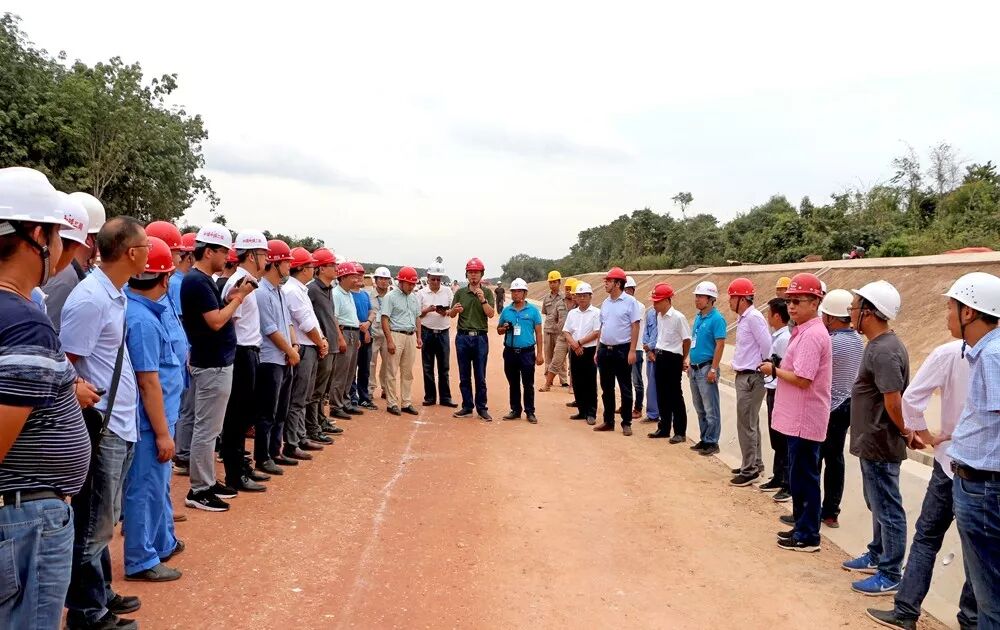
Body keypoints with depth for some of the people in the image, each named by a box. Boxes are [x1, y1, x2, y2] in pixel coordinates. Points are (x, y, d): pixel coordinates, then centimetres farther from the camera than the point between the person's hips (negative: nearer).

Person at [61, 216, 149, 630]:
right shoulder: (90, 299, -20)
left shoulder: (116, 295, 8)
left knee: (104, 520, 21)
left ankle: (100, 594, 36)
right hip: (101, 428, -9)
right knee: (93, 526, 5)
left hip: (121, 425, 9)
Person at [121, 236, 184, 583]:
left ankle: (164, 542, 39)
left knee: (159, 484, 22)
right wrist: (162, 433, -18)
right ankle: (141, 560, 18)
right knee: (146, 488, 4)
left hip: (157, 416, 10)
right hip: (150, 422, -10)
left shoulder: (135, 307, 4)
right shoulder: (142, 320, -24)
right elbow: (148, 382, -23)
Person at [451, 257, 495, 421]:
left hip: (480, 337, -2)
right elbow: (451, 315, 6)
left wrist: (483, 300, -22)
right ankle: (467, 407, 15)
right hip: (462, 337, 2)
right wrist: (455, 309, -17)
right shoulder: (460, 292, 8)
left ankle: (481, 408, 10)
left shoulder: (487, 293, 3)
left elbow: (491, 314, -8)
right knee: (464, 376, 7)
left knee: (480, 376, 2)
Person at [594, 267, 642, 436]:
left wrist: (632, 351, -15)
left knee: (625, 388, 2)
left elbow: (635, 327, -10)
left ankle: (626, 423, 11)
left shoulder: (630, 302, -8)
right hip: (605, 349, 6)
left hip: (622, 350, -6)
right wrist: (598, 350, 12)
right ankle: (608, 421, 22)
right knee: (606, 388, 12)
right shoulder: (605, 303, 10)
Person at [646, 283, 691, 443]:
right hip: (660, 358, 8)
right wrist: (655, 352, 14)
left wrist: (683, 360, -2)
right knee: (661, 395, 13)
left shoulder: (678, 317, -16)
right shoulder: (659, 316, 8)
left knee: (675, 396, -1)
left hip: (673, 359, -8)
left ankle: (680, 432, 7)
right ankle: (664, 428, 23)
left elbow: (687, 340, -10)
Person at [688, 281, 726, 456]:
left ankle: (712, 442, 7)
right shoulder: (698, 317, 12)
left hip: (706, 368, -9)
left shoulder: (716, 319, -13)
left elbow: (720, 345, -17)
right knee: (700, 408, 15)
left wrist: (713, 369, -19)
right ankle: (704, 439, 25)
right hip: (695, 368, 9)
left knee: (710, 409, -1)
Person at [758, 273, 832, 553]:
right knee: (799, 477, 18)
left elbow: (802, 379, -24)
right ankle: (802, 528, 29)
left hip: (804, 420, -10)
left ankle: (808, 536, 10)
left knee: (804, 478, 0)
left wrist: (774, 370, -10)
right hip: (797, 418, 10)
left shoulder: (812, 335, -19)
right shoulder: (804, 331, 13)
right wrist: (777, 369, 4)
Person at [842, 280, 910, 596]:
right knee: (878, 505, 22)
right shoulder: (880, 344, 9)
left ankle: (890, 576, 13)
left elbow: (894, 401, -27)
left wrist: (905, 431, -11)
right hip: (872, 442, 10)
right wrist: (905, 431, 15)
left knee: (887, 509, 2)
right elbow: (892, 398, 16)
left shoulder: (884, 351, -24)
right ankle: (877, 555, 38)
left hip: (880, 446, -10)